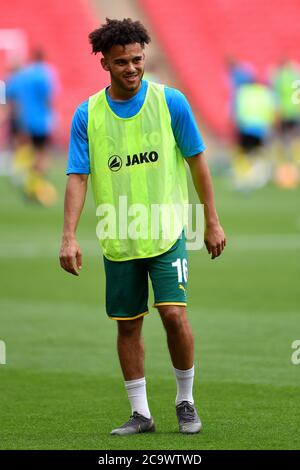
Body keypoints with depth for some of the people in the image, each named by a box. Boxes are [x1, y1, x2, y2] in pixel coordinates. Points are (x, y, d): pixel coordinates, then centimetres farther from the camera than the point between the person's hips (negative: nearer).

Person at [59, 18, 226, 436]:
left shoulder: (171, 102, -4)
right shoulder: (87, 115, -2)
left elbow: (197, 161, 3)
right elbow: (77, 177, -3)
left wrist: (213, 222, 2)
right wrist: (69, 237, -13)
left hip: (167, 232, -2)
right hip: (117, 240, 2)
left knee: (175, 315, -12)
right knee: (128, 325, 6)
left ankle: (186, 400, 8)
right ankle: (140, 413, 17)